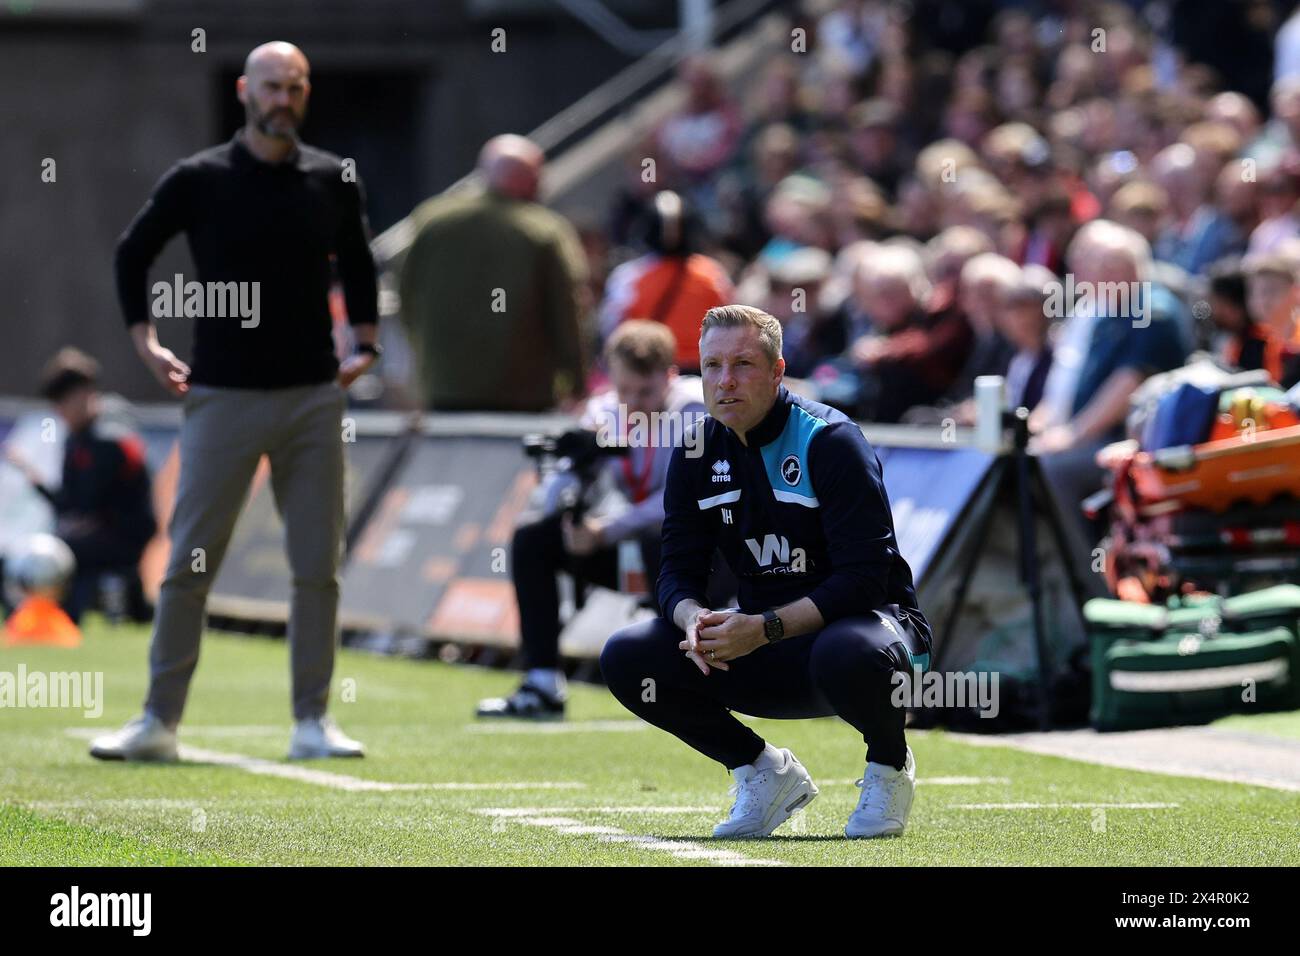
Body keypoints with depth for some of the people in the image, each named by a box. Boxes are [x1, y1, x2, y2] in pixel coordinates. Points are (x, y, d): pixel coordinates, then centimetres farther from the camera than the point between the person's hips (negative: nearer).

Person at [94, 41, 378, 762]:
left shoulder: (333, 181, 6)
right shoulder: (199, 180, -2)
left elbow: (356, 262, 23)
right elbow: (132, 252, 11)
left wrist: (365, 344, 14)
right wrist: (144, 343, 5)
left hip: (314, 398, 2)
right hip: (222, 397, -2)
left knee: (317, 567, 1)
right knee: (187, 566, -2)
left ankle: (312, 723, 8)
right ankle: (158, 722, 3)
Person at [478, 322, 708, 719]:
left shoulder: (693, 410, -16)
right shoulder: (606, 412, 0)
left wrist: (605, 531, -28)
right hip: (637, 550, 7)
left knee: (660, 542, -39)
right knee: (533, 538, -5)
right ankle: (543, 685, -10)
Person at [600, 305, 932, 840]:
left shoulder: (829, 441, -16)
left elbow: (864, 578, -23)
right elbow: (678, 570, 1)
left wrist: (765, 629, -32)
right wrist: (694, 618, -24)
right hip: (767, 655, 6)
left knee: (848, 655, -42)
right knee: (626, 658, -13)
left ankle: (889, 766, -6)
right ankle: (766, 773, 5)